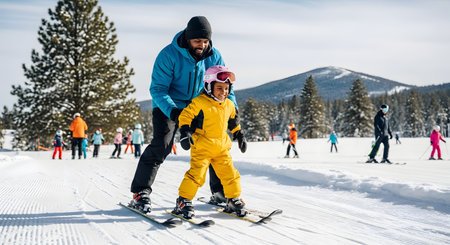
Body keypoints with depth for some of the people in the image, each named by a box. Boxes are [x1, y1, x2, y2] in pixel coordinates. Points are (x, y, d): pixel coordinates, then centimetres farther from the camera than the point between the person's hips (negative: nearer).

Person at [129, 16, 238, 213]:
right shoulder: (169, 54, -19)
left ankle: (220, 192, 14)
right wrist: (172, 110, -37)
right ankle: (140, 194, -13)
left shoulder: (214, 57, -6)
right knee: (161, 145, -20)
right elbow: (157, 88, -20)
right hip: (168, 106, -5)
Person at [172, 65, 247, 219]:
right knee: (196, 174, -11)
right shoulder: (199, 102, -10)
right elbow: (185, 116, -10)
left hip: (222, 148, 6)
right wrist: (185, 132, -22)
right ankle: (183, 201, 0)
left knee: (230, 174, 5)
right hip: (202, 147, -5)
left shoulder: (229, 105, 11)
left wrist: (240, 136, 28)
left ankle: (233, 200, 21)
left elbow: (233, 123, 26)